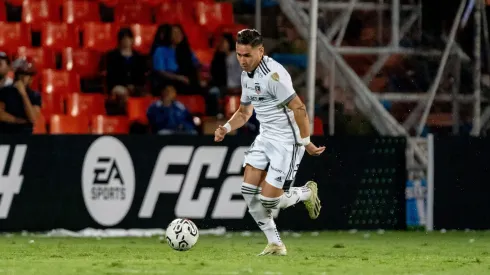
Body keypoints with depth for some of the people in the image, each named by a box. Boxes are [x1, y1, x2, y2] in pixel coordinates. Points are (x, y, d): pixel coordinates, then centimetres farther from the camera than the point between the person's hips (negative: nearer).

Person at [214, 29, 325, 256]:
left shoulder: (273, 75, -23)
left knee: (268, 200, -9)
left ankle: (307, 192, 21)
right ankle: (275, 244, 10)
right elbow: (244, 112, 20)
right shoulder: (246, 75, 7)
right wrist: (226, 128, 2)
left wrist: (306, 143, -20)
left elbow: (299, 109, -23)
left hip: (287, 141, -9)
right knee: (249, 192, -3)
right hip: (265, 138, 9)